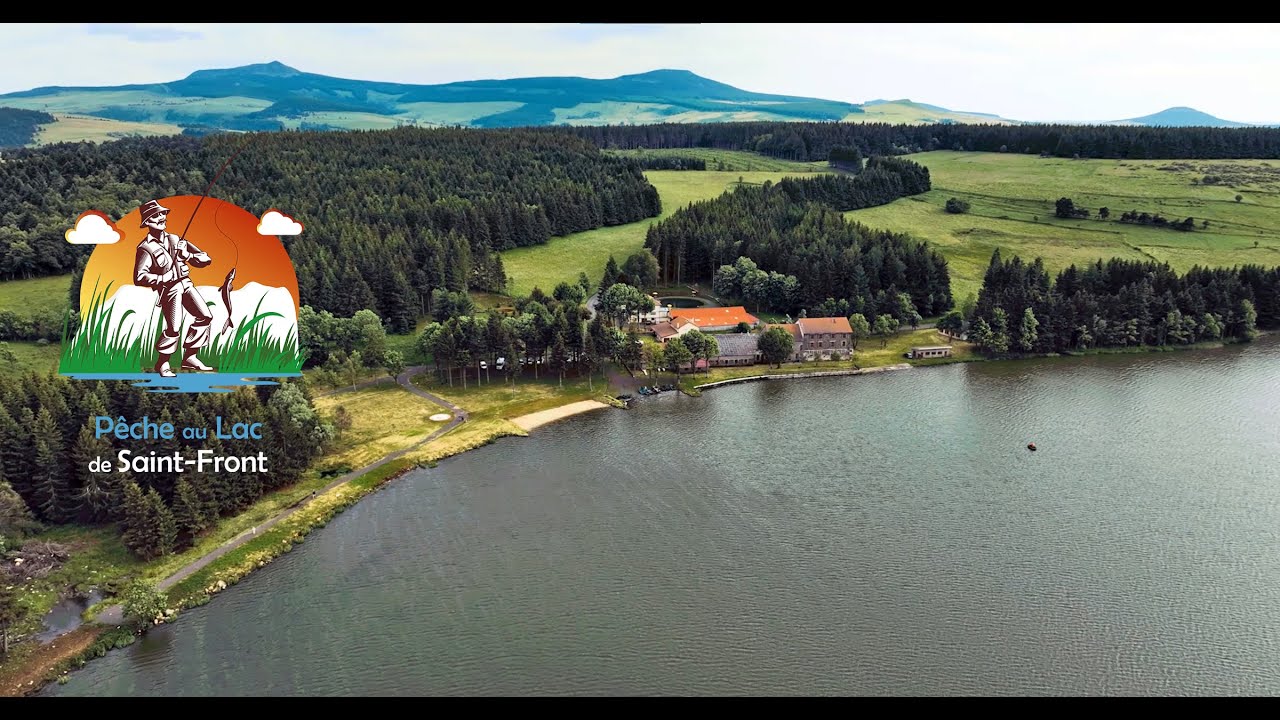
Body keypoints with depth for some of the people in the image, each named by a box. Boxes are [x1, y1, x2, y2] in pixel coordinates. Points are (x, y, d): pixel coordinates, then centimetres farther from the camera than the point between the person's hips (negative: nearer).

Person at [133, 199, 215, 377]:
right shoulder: (146, 248, -4)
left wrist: (187, 255, -6)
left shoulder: (175, 240, 14)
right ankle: (162, 363, 8)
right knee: (174, 328, -13)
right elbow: (139, 278, -13)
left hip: (186, 284, 6)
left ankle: (189, 357, 10)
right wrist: (163, 279, -17)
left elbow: (205, 259, 11)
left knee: (205, 316, -2)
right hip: (169, 289, -6)